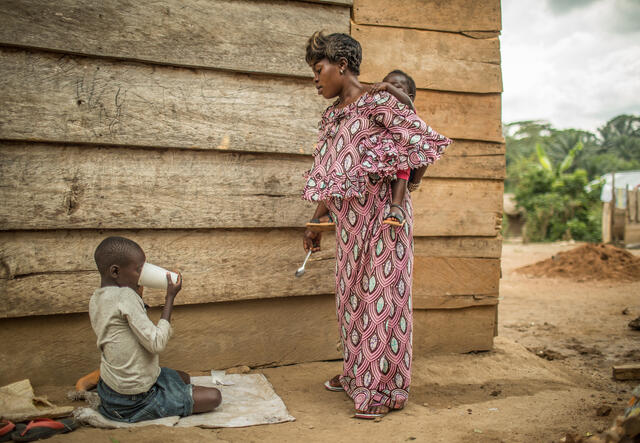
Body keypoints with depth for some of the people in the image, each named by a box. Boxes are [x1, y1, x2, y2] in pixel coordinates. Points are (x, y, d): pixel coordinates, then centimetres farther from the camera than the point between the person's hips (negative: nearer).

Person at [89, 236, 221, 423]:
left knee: (183, 378, 31)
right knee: (213, 397, -6)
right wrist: (170, 298, -19)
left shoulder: (95, 299, 2)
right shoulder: (125, 296, -25)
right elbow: (157, 343, -27)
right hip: (133, 402, -9)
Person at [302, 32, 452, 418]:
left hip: (382, 212, -8)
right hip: (348, 216, 8)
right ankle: (358, 372, 33)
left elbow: (427, 142, -12)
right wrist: (316, 224, 17)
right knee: (351, 293, 15)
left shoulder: (379, 104, -11)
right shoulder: (332, 115, 13)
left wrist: (398, 182, -8)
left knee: (382, 293, -1)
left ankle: (386, 388, 11)